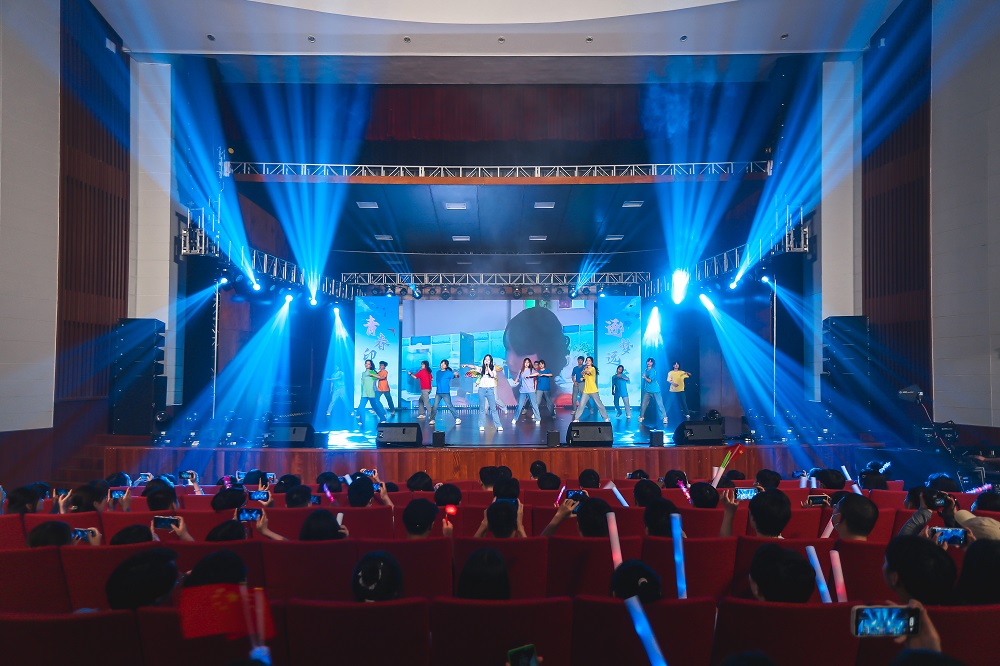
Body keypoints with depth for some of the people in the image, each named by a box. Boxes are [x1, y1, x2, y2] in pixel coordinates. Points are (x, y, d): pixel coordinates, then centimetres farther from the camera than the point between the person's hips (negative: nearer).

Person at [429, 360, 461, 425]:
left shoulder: (448, 372, -4)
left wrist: (456, 374, -35)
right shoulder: (438, 372, 12)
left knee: (449, 406, -5)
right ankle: (432, 419, 8)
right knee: (435, 406, 1)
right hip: (438, 393, 5)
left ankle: (457, 419, 2)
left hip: (446, 393, -5)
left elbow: (455, 376, -14)